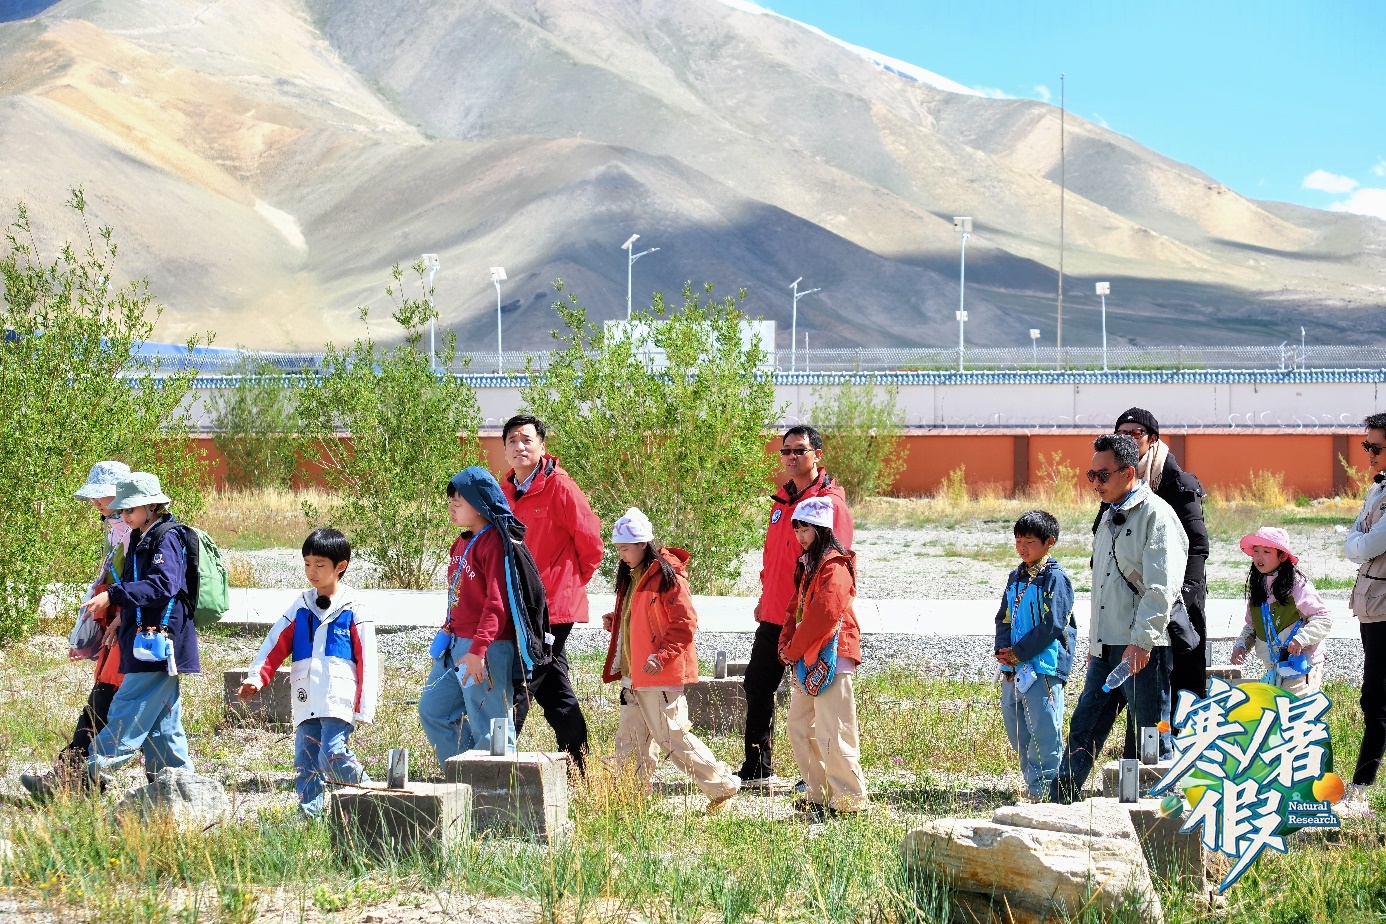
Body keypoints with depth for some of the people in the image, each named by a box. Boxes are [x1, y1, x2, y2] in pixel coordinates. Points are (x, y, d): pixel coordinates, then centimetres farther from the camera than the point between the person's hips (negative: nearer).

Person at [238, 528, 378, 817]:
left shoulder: (353, 611, 3)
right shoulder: (300, 609, 16)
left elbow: (367, 662, 0)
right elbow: (275, 646, 10)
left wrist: (364, 708, -6)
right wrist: (256, 678, -7)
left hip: (340, 700, -5)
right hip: (306, 703, 5)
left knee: (332, 754, -20)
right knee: (305, 762, 0)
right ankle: (309, 815, 4)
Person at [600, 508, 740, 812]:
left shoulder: (667, 576, -13)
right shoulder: (630, 577, 16)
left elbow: (685, 624, -17)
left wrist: (662, 656, -24)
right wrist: (614, 622, 10)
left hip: (660, 677, -9)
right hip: (633, 677, 9)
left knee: (672, 737, -6)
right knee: (630, 743, 10)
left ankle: (722, 785, 3)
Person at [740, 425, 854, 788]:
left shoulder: (830, 502, -11)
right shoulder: (782, 499, 14)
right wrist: (765, 596, 18)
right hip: (774, 615, 8)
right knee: (756, 687, 12)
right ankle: (757, 770, 23)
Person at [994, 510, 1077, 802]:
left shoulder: (1055, 578, -9)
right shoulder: (1016, 577, 15)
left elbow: (1052, 626, -15)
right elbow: (1004, 618, 16)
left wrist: (1018, 652, -14)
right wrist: (1004, 650, -2)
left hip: (1044, 667, -8)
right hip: (1014, 668, 8)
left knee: (1044, 731, -7)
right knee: (1015, 730, 13)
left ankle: (1046, 789, -2)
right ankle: (1033, 787, 23)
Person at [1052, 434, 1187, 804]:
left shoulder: (1156, 515, -9)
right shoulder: (1110, 518, 20)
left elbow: (1162, 586, -17)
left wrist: (1141, 640, -23)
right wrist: (1094, 641, 23)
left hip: (1143, 648, -8)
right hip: (1106, 648, 9)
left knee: (1152, 737, -2)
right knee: (1083, 729, 7)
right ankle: (1058, 806, 9)